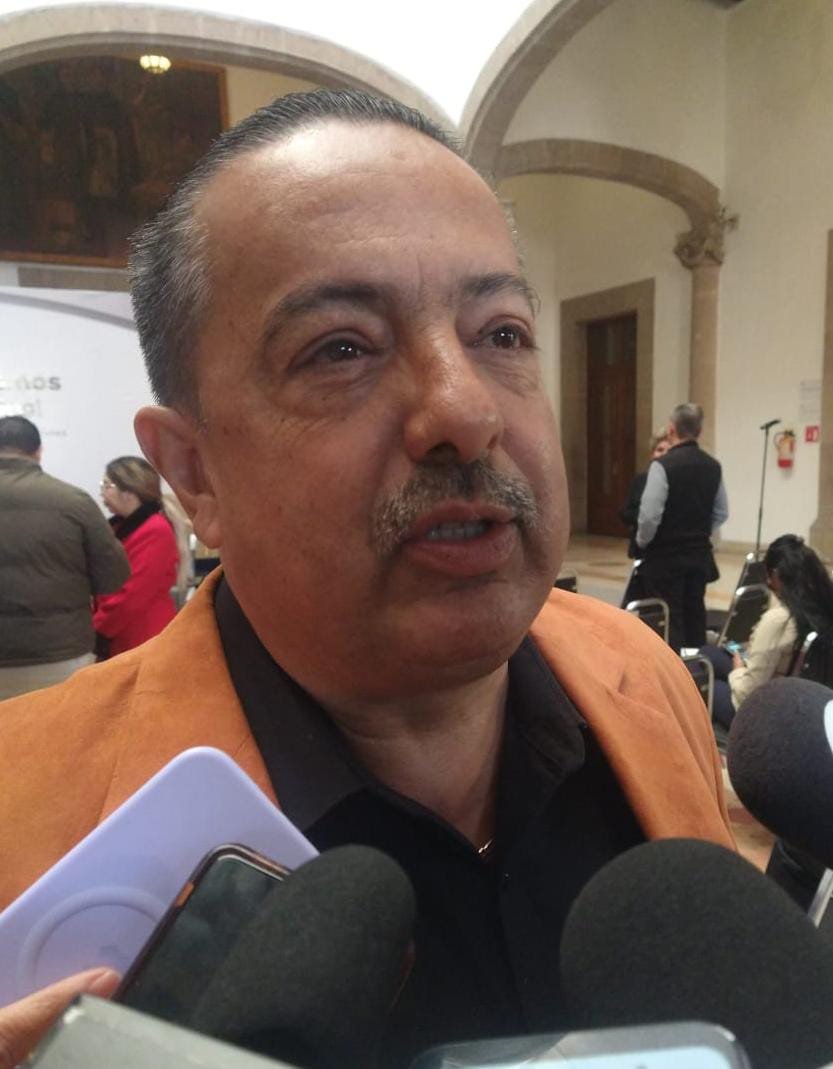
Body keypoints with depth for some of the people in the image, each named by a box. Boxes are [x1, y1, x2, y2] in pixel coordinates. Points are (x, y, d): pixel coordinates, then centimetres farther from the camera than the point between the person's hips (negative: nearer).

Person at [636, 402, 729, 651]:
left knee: (668, 620, 0)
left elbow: (649, 515, -19)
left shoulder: (663, 465, -17)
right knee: (695, 616, 14)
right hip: (700, 554, 6)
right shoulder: (713, 466, 5)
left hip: (665, 556, -6)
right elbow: (721, 513, 11)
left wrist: (642, 542, -2)